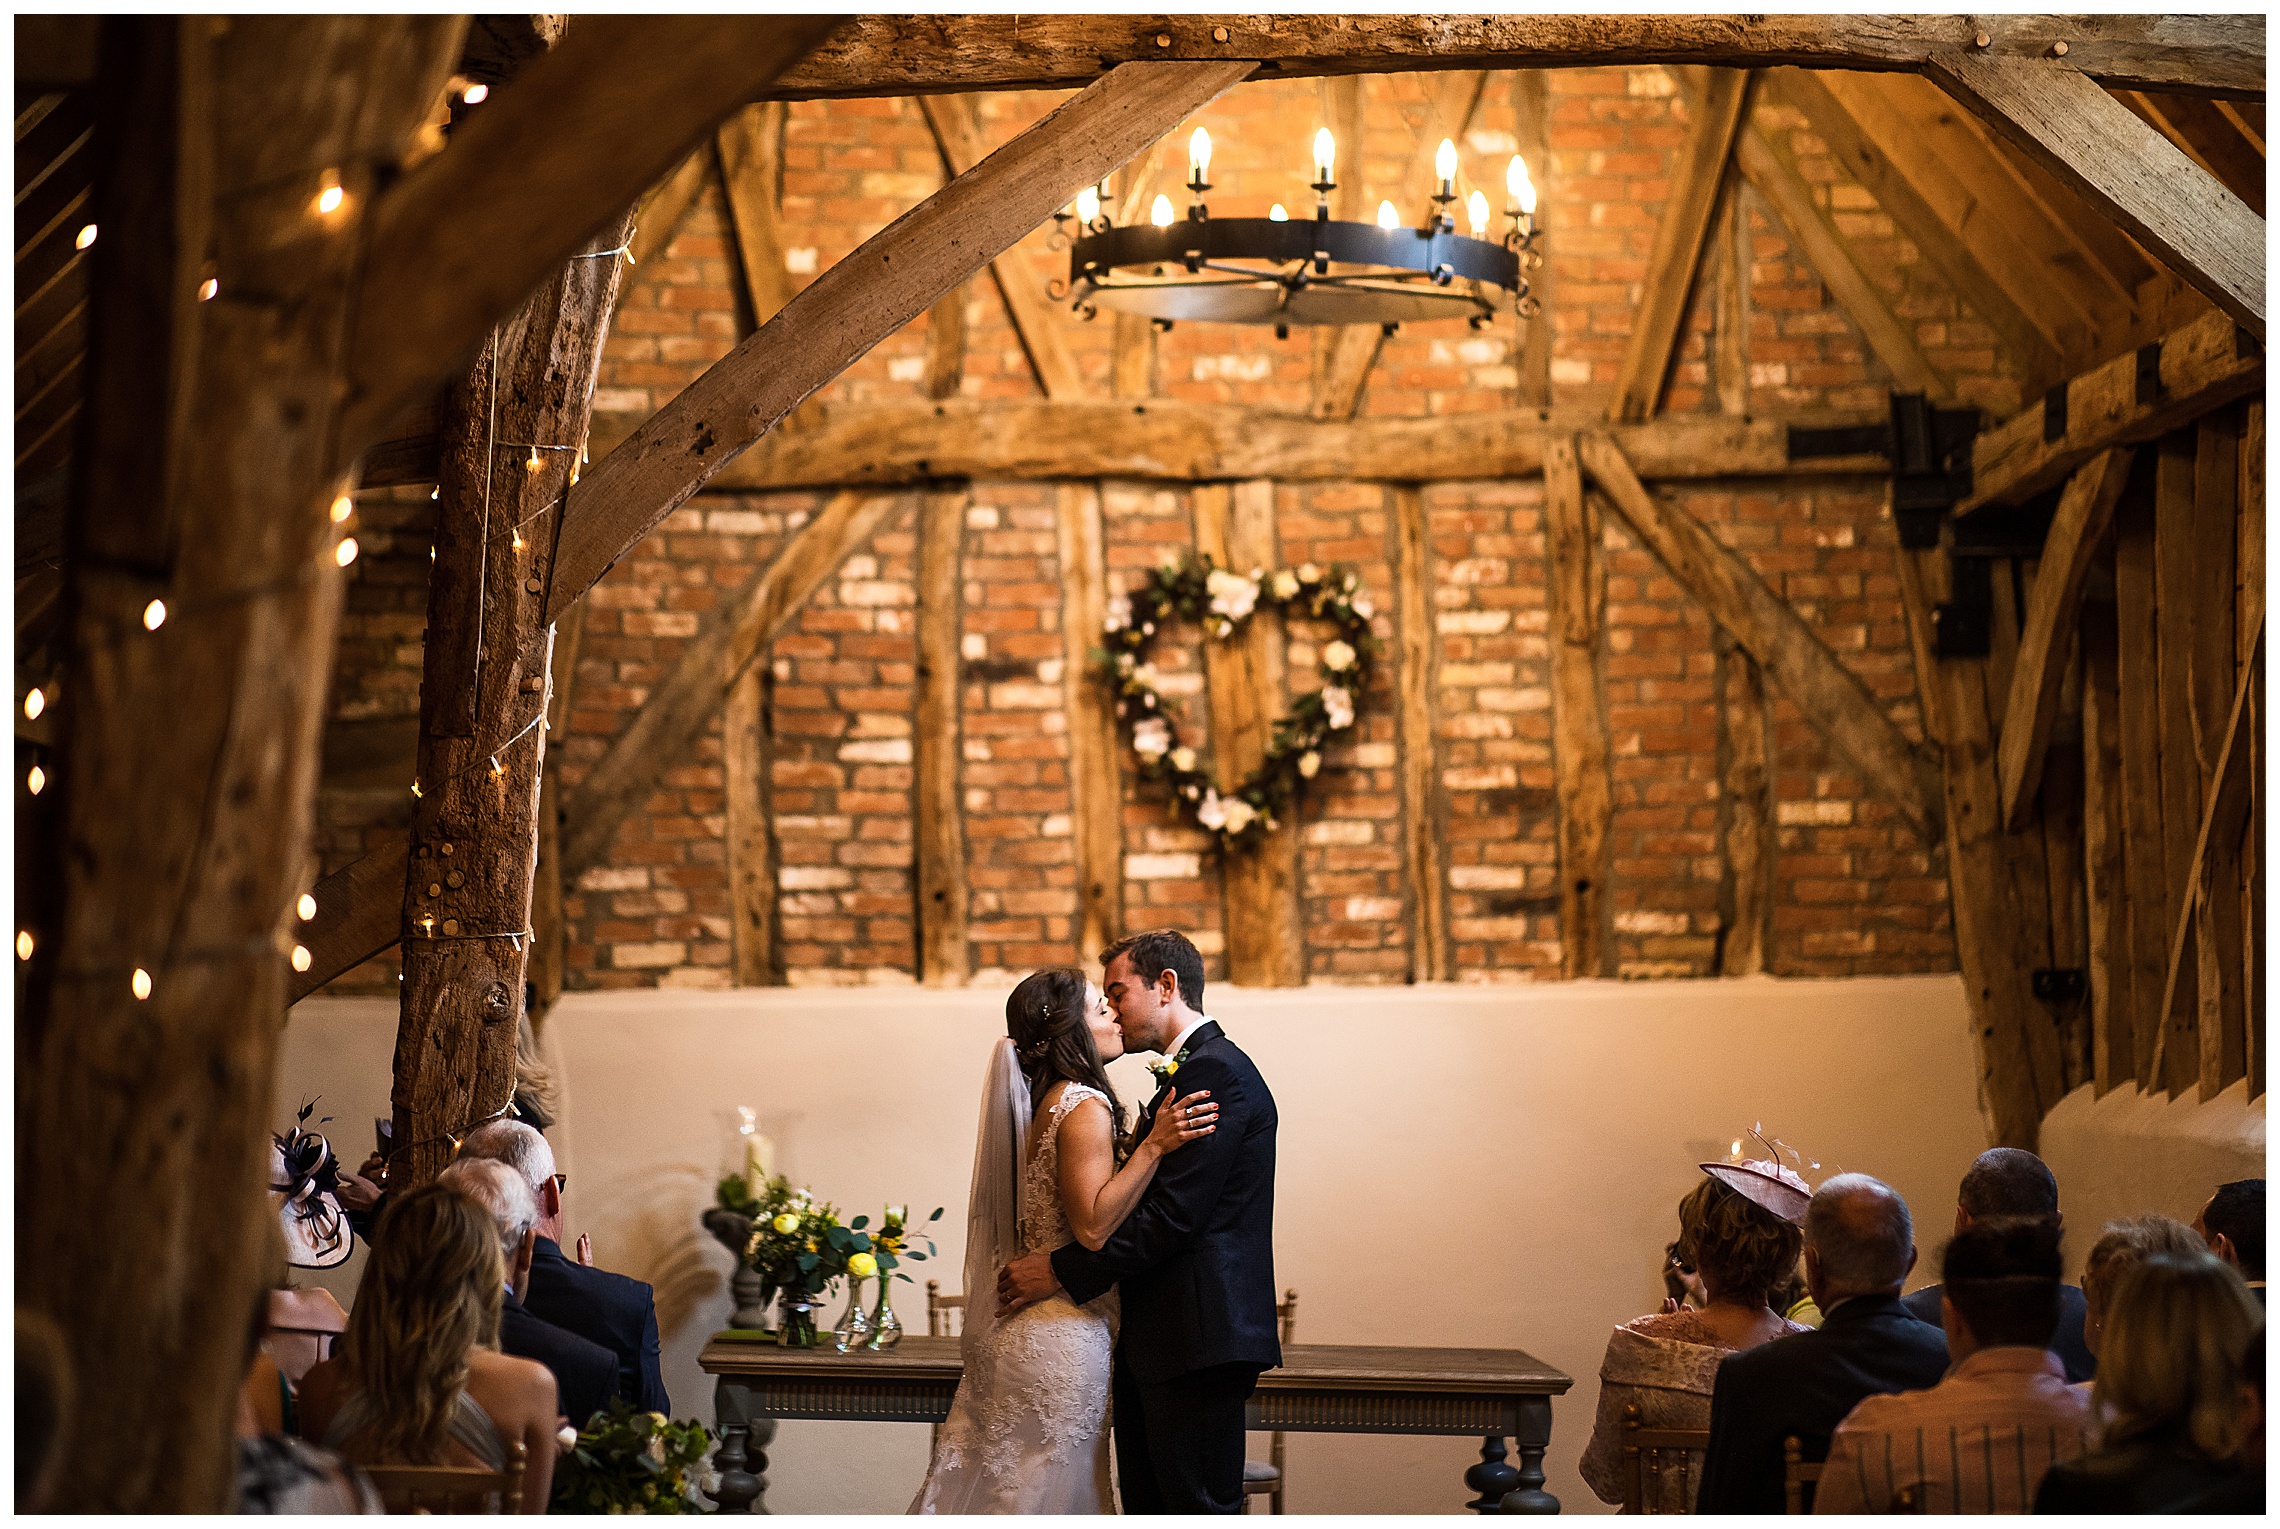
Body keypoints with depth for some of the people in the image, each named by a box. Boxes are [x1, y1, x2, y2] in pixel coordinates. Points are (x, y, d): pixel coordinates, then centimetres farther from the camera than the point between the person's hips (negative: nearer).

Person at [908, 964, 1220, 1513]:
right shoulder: (1086, 1107, -16)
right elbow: (1093, 1228, -23)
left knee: (996, 1480, 13)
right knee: (1049, 1490, -1)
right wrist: (1154, 1146, -23)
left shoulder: (1045, 1102, 12)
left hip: (1019, 1320, 9)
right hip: (1064, 1336, -9)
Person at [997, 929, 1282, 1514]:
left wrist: (1060, 1270, -16)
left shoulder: (1217, 1072, -12)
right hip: (1152, 1345, 10)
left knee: (1197, 1507, -6)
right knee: (1147, 1506, 12)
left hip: (1197, 1339, -10)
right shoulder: (1181, 1076, 20)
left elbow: (1174, 1214, -20)